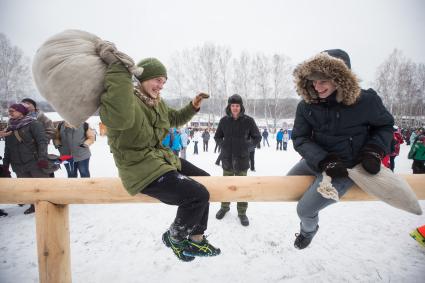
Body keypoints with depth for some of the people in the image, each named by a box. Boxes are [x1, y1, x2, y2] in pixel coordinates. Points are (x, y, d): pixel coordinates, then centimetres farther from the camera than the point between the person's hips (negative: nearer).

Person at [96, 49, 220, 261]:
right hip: (141, 168, -10)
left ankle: (195, 239, 22)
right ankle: (174, 237, 11)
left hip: (162, 159, 10)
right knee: (198, 195, -21)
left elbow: (175, 119, 26)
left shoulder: (157, 103, 10)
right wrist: (116, 66, -41)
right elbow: (121, 117, -45)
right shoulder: (128, 100, -19)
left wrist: (193, 107, 10)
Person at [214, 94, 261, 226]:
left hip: (242, 158, -2)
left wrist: (247, 145, -11)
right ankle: (225, 207, 36)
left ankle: (242, 212, 22)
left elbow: (257, 137, 2)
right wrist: (223, 144, -6)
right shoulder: (224, 120, -1)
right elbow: (217, 136, 11)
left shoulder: (248, 120, -6)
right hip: (227, 158, 2)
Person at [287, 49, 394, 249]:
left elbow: (385, 125, 0)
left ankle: (309, 229, 31)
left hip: (345, 167, -5)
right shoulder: (306, 105, -13)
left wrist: (374, 151, -16)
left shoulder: (366, 100, -19)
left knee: (305, 209, -7)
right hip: (316, 160, 5)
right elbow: (300, 139, -12)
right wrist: (324, 161, -25)